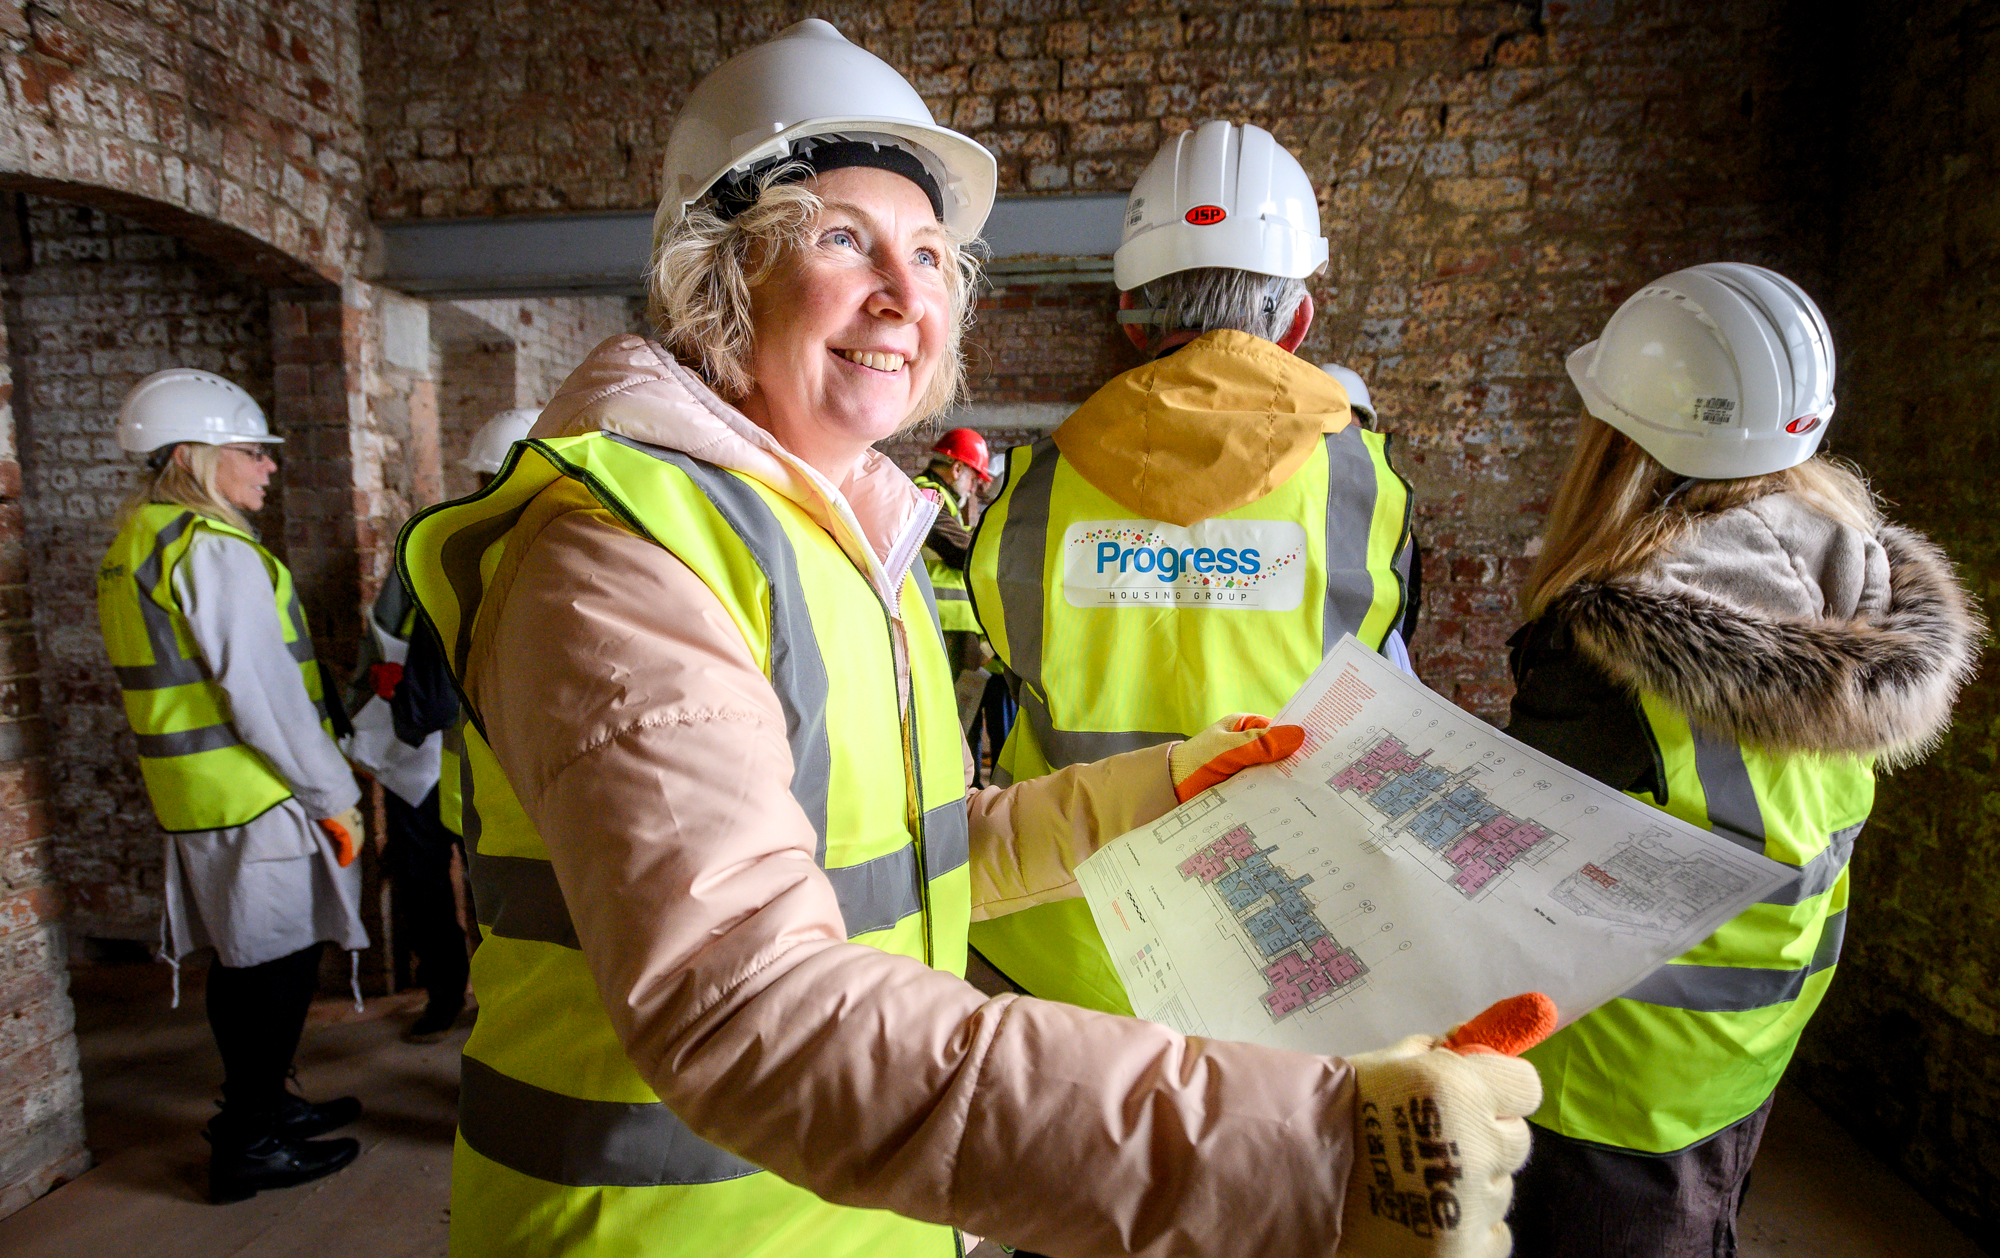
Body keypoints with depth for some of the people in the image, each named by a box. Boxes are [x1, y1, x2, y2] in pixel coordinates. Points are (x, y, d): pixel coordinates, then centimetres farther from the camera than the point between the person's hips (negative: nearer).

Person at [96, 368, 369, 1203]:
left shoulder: (134, 548, 13)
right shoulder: (213, 550, -18)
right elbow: (262, 695, -21)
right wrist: (333, 796, -13)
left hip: (194, 797, 10)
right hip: (257, 798, -10)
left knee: (244, 961, 20)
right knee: (277, 964, 2)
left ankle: (258, 1105, 35)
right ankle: (248, 1148, 13)